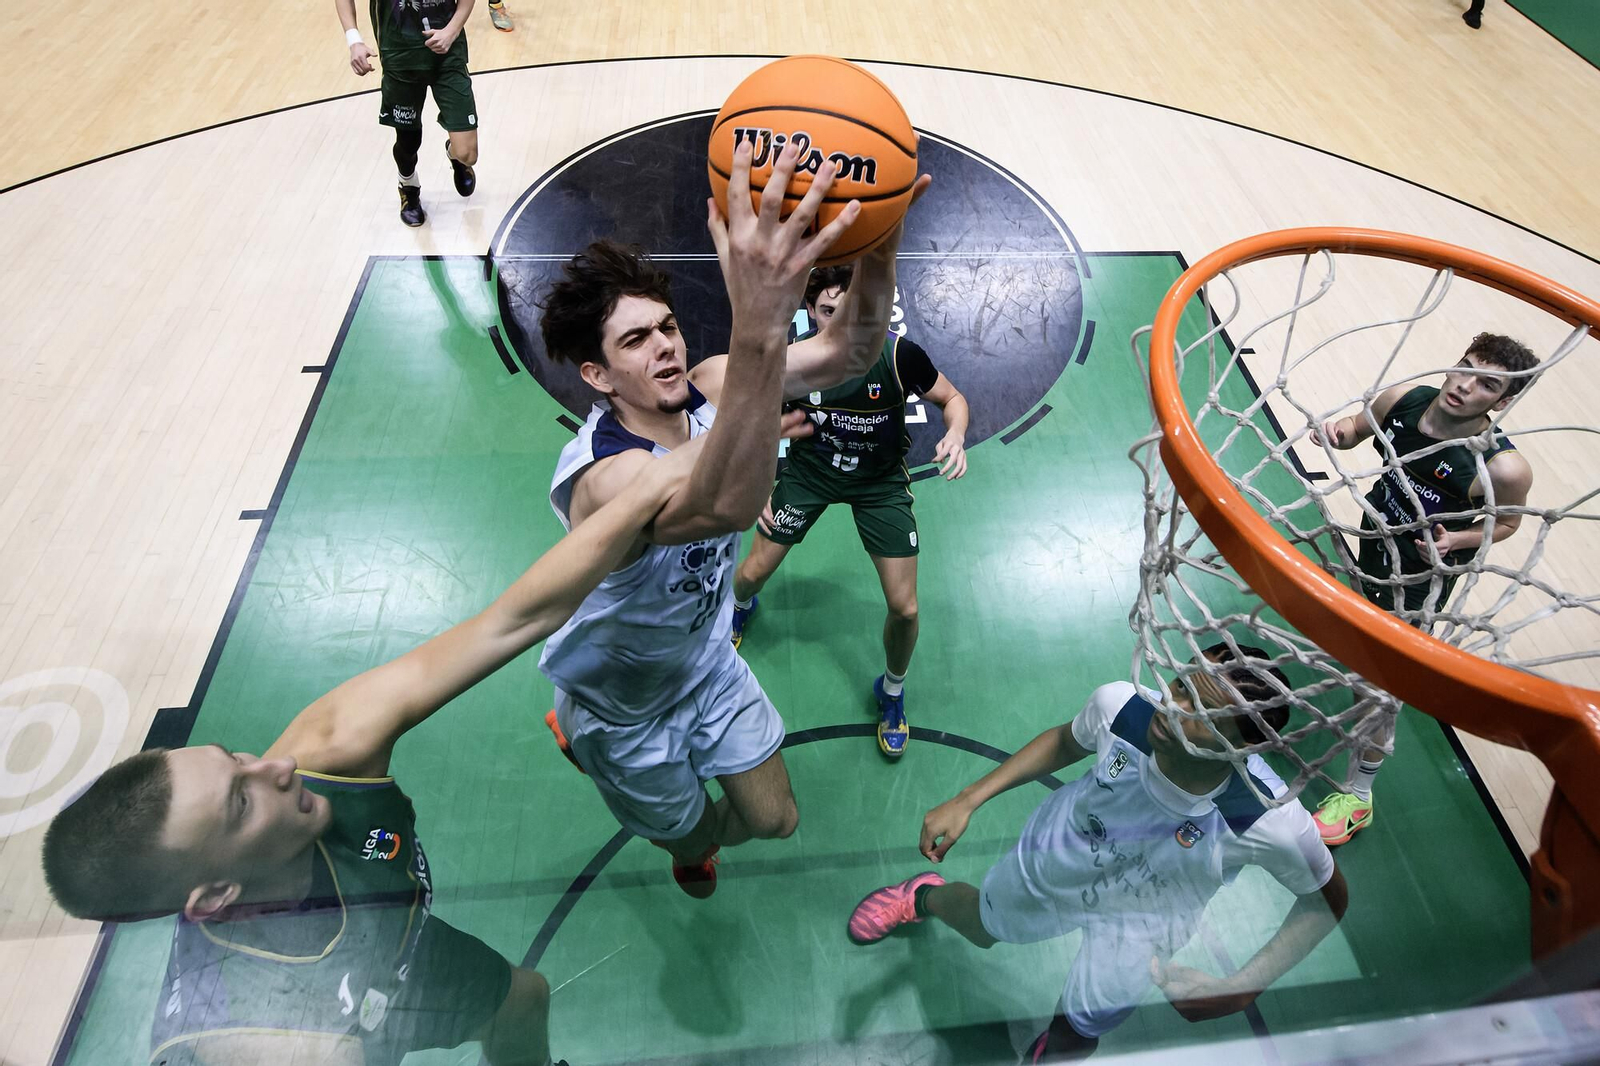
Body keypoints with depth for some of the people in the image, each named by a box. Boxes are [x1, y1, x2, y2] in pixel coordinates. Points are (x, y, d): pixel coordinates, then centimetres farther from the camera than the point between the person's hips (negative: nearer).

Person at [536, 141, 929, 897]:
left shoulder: (708, 389, -20)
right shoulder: (602, 478, -42)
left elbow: (846, 354, -29)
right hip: (622, 694, -5)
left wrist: (879, 246, -48)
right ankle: (574, 727, 49)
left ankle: (697, 841, 53)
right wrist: (758, 329, -79)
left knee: (774, 818, 18)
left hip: (707, 661, 5)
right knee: (685, 829, 21)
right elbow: (727, 505, -64)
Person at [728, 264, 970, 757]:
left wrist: (955, 434, -30)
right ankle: (741, 606, 48)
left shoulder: (899, 354, -25)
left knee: (904, 609, -4)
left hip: (881, 480, -1)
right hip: (810, 470, 1)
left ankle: (892, 691, 29)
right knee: (753, 573, 5)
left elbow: (952, 398, -8)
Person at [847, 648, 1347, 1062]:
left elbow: (1328, 900, -16)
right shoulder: (1120, 704, -38)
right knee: (980, 923, 27)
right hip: (1051, 859, 2)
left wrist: (1243, 989, -25)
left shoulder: (1273, 825, -40)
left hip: (1141, 921, -1)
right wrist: (966, 801, -15)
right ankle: (925, 896, 65)